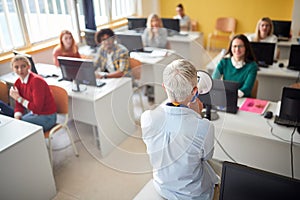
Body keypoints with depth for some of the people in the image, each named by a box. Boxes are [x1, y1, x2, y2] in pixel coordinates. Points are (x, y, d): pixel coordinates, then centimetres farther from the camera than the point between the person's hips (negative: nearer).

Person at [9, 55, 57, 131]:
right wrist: (17, 118, -13)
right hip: (33, 113, 7)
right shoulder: (18, 83, 1)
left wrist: (19, 98, -17)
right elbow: (19, 105, 5)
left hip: (46, 117, -7)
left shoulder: (36, 81, -23)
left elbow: (37, 108, -24)